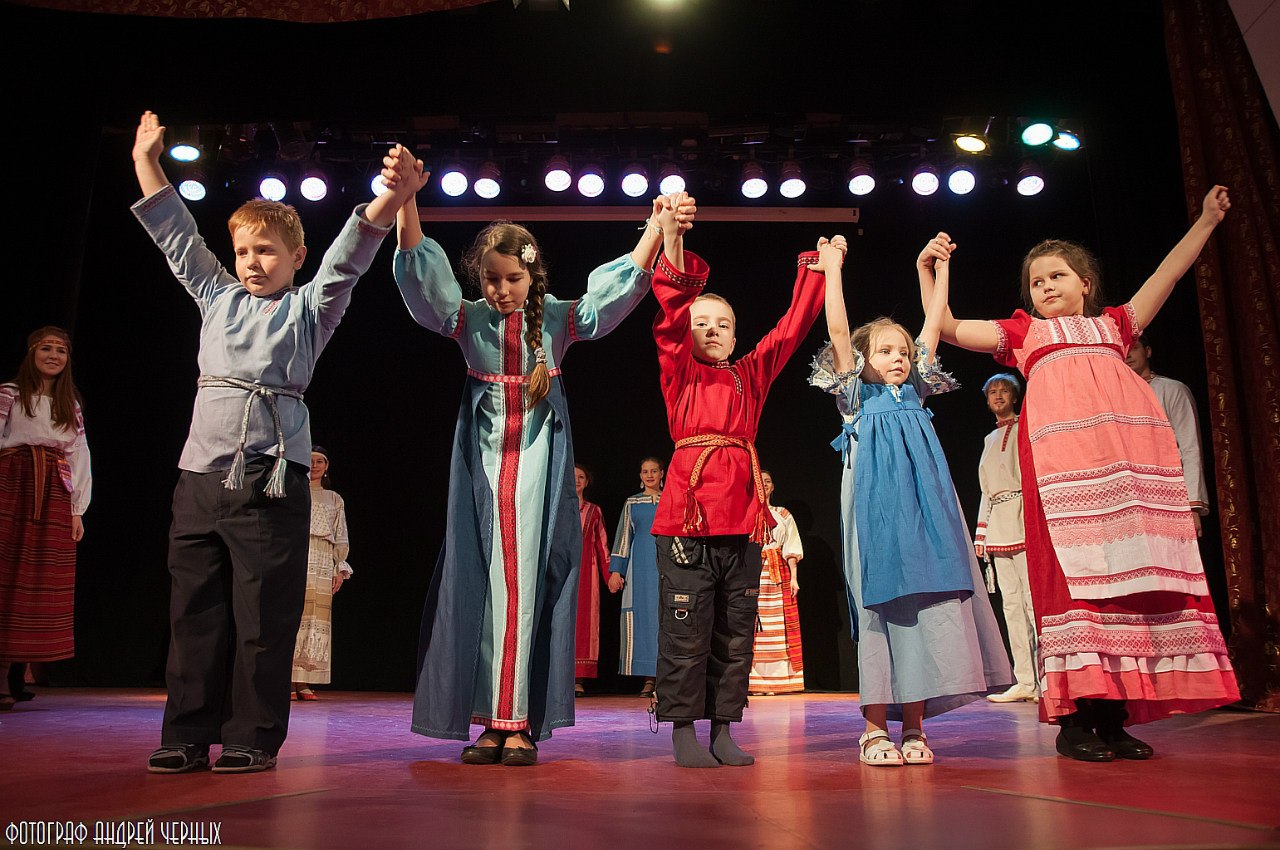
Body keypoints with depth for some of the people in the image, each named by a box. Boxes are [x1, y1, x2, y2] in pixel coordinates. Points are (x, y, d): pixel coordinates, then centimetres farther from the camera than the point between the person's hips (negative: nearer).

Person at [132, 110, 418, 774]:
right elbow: (177, 236, 26)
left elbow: (349, 256, -7)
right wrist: (146, 161, 30)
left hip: (271, 477, -5)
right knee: (194, 609, 7)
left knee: (263, 616, -1)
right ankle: (188, 735, 16)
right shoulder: (217, 297, 19)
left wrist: (388, 200, -21)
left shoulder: (309, 309, 7)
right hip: (200, 472, 5)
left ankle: (252, 738, 8)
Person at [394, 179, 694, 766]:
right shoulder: (468, 320, 4)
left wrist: (658, 228, -15)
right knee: (480, 581, 0)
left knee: (529, 583, -4)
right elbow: (421, 275, -8)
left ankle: (521, 721, 2)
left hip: (539, 460, -1)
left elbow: (618, 287, -4)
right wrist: (407, 202, -22)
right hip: (483, 460, 1)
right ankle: (490, 719, 7)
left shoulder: (558, 318, 3)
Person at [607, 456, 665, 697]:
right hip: (641, 567, 1)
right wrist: (616, 571, 4)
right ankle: (648, 678, -1)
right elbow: (623, 537, 11)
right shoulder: (632, 503, 13)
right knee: (642, 615, -4)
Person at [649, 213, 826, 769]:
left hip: (742, 520, 4)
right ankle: (683, 732, 13)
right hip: (687, 517, -4)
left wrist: (818, 267, 15)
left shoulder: (751, 375, 17)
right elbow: (671, 315, -6)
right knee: (686, 633, 0)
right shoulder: (679, 374, 7)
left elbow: (793, 326, 18)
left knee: (735, 635, 9)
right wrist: (672, 243, -17)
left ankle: (724, 730, 21)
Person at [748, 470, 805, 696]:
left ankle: (774, 680, 0)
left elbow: (791, 549, 9)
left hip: (778, 574, 1)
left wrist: (794, 577, -2)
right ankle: (753, 681, -5)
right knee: (751, 625, -8)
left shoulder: (783, 514, 15)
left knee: (778, 625, -4)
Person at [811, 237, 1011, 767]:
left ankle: (913, 724, 7)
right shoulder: (857, 394, 7)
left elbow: (933, 326, 19)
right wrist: (832, 267, -2)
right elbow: (838, 331, -3)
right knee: (880, 600, -5)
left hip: (925, 506, 4)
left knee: (926, 601, -1)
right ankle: (875, 727, 2)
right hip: (877, 507, -4)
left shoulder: (914, 391, 18)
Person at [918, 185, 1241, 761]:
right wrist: (927, 271, 8)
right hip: (1063, 449, -3)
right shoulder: (1023, 333, 22)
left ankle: (1116, 716, 2)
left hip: (1131, 449, 3)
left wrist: (1207, 219, 31)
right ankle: (1075, 718, -8)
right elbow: (948, 329, 16)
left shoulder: (1113, 325, 29)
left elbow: (1166, 274, 32)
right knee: (1072, 568, -11)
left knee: (1132, 567, -3)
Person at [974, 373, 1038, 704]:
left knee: (1033, 598, -12)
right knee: (1011, 601, 4)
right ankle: (1024, 681, 6)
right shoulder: (990, 439, 24)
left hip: (1023, 517, -7)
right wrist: (981, 533, 16)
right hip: (998, 522, 7)